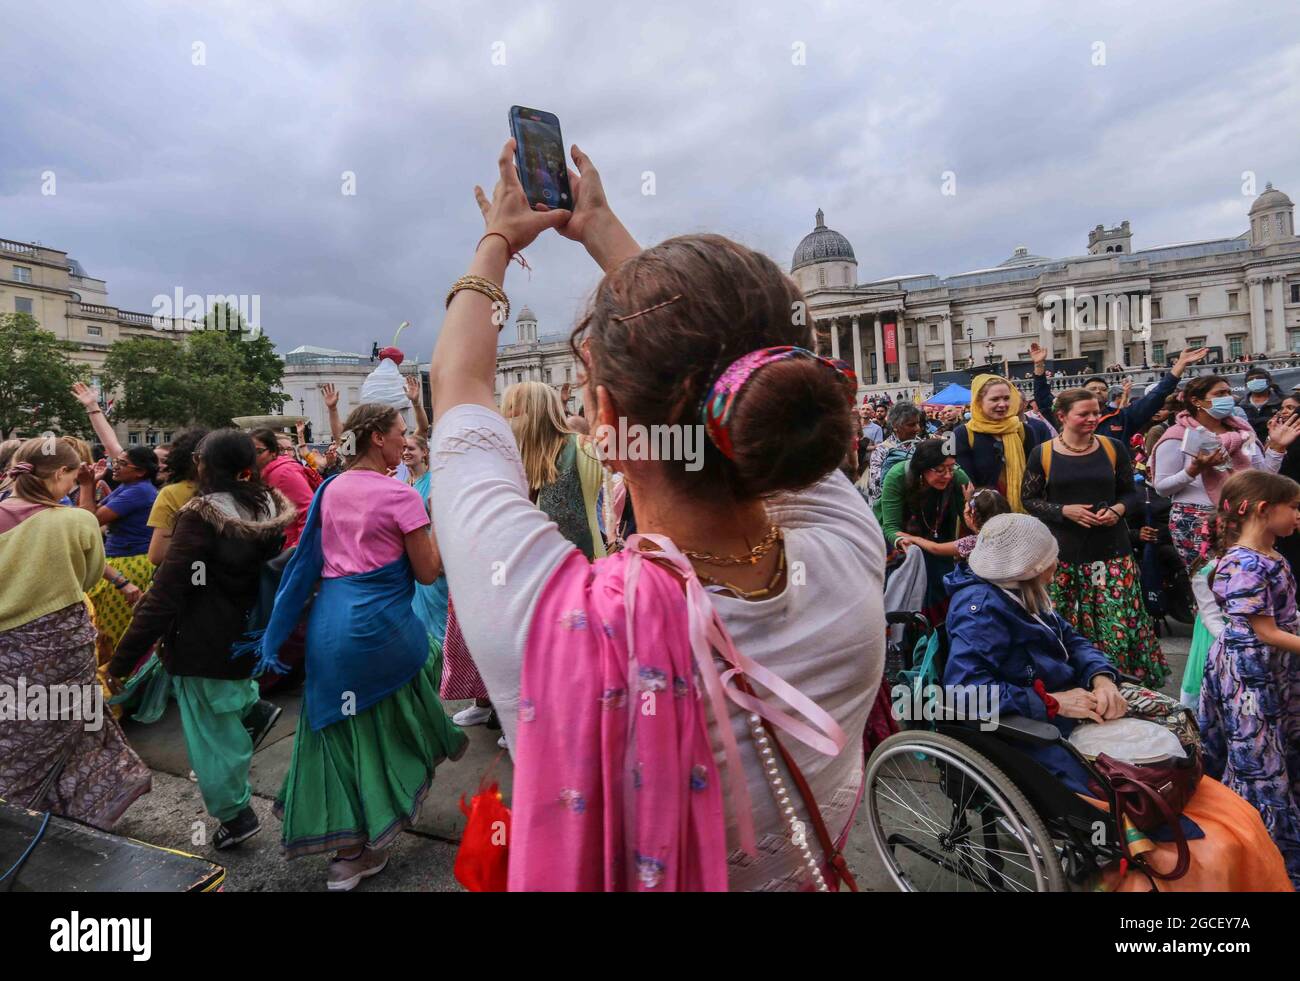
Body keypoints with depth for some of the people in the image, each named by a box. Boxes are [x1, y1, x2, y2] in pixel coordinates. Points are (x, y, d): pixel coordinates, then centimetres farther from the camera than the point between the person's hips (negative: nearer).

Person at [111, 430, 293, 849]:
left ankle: (236, 815, 21)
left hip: (204, 644, -6)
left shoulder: (201, 516, -20)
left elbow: (166, 593, -20)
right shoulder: (271, 508, -4)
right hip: (250, 634, 6)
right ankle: (253, 707, 20)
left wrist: (122, 658, -14)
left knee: (211, 728, 11)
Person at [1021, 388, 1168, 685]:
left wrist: (1117, 509, -9)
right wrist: (1064, 510, -13)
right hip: (1063, 554, -1)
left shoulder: (1113, 448, 5)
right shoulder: (1042, 453, -1)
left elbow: (1131, 492, 12)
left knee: (1120, 623, -1)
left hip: (1112, 552, 1)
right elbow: (1029, 499, 2)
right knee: (1065, 627, 2)